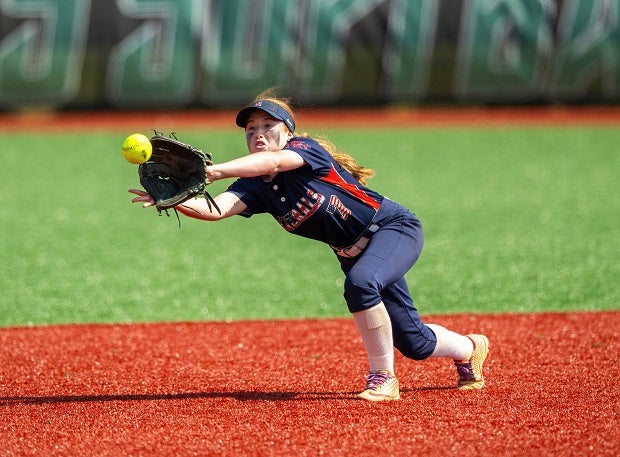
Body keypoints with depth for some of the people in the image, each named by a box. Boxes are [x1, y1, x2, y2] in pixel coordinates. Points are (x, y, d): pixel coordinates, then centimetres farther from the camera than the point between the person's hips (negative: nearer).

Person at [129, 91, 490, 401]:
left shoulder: (307, 149, -20)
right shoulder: (256, 187, -6)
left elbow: (274, 162, -43)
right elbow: (213, 209, -23)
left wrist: (216, 171, -56)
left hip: (395, 227, -7)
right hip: (353, 253, 7)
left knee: (360, 284, -37)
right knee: (414, 344, 12)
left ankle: (383, 379, -21)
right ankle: (470, 349, 44)